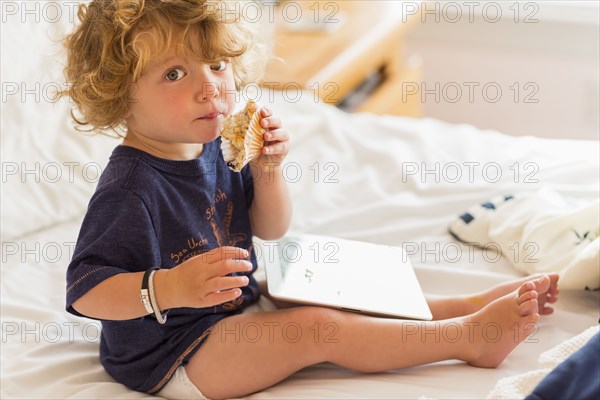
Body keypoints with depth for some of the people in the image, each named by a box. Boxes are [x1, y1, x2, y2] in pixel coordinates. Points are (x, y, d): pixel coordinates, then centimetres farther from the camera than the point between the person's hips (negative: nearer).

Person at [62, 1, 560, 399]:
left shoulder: (213, 148, 0)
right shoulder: (130, 187, -28)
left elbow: (271, 229, 8)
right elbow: (85, 291, -31)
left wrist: (267, 170, -12)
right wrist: (170, 289, -45)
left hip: (232, 308, 9)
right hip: (169, 359, -9)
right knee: (317, 328, -16)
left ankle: (469, 305, 19)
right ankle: (467, 337, -9)